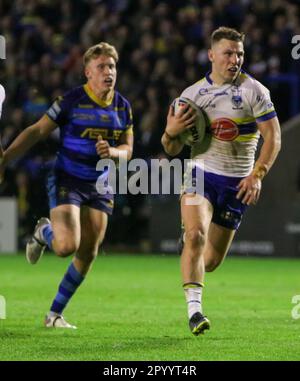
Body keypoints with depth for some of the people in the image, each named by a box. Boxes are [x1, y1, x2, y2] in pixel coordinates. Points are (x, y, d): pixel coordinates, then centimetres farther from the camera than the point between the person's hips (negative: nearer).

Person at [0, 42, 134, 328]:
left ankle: (55, 313, 15)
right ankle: (44, 232, 17)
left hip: (100, 186, 5)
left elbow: (127, 149, 10)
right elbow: (37, 132, -5)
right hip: (66, 181, -5)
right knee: (67, 246, -21)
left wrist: (113, 151, -14)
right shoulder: (71, 100, -10)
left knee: (88, 254, 1)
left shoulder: (122, 106, 4)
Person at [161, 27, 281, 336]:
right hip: (200, 174, 0)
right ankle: (194, 309, -26)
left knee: (211, 260, 6)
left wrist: (257, 175, -16)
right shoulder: (191, 94, 3)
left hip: (236, 183, 0)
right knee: (196, 235, -27)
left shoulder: (253, 91, -4)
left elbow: (273, 137, -4)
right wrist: (171, 132, -14)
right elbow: (172, 150, 9)